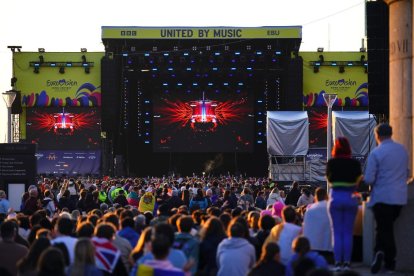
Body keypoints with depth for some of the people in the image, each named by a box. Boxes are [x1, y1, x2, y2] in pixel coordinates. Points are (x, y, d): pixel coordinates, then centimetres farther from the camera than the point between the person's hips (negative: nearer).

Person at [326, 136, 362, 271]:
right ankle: (347, 262, 3)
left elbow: (329, 180, 6)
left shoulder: (331, 163, -5)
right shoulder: (355, 163, -4)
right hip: (351, 197, 1)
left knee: (337, 232, 4)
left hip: (335, 197, -1)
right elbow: (357, 181, 4)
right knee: (348, 232, 6)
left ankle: (338, 263, 1)